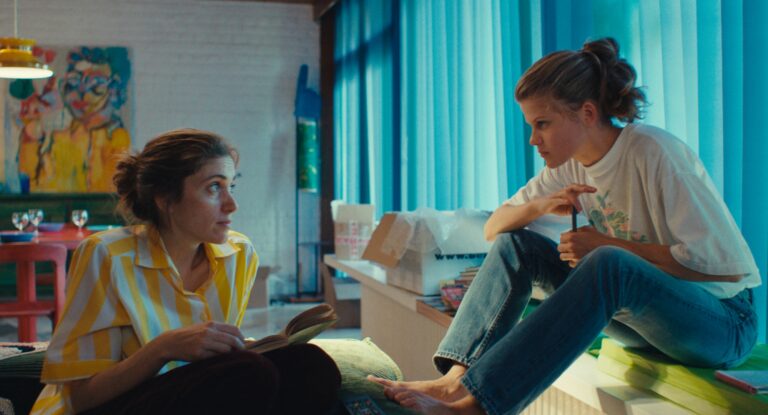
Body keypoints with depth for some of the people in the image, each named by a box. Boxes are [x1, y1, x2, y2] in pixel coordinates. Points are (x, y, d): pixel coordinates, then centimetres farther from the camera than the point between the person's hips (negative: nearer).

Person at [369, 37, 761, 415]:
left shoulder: (654, 152, -20)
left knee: (608, 265, -36)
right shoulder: (569, 165, 2)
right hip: (647, 311, 7)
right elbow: (493, 228, 5)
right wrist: (539, 205, -17)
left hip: (722, 320, -7)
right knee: (515, 245, -5)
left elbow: (725, 264, -24)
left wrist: (607, 245, -19)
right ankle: (456, 376, -22)